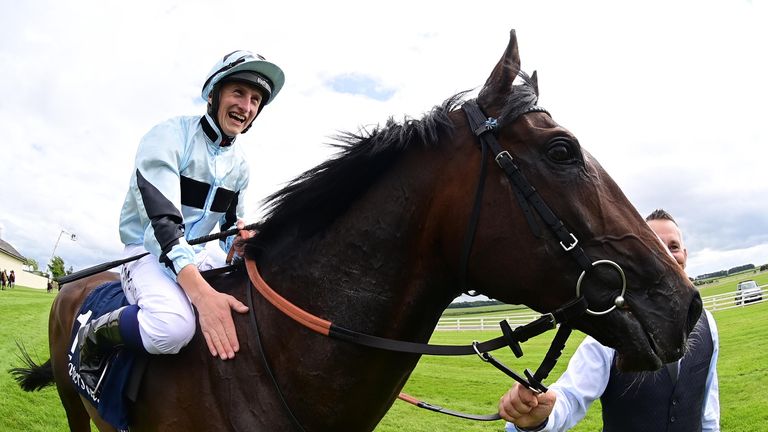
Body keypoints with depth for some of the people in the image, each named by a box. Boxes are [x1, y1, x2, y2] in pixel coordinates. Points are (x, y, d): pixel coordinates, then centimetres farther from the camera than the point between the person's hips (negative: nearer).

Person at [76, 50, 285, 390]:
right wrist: (202, 293, -42)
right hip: (148, 252, -6)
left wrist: (240, 243, -13)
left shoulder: (239, 164, 6)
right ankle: (91, 338, -7)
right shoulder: (169, 136, -14)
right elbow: (162, 219, -27)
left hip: (195, 257, 7)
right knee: (173, 325, -36)